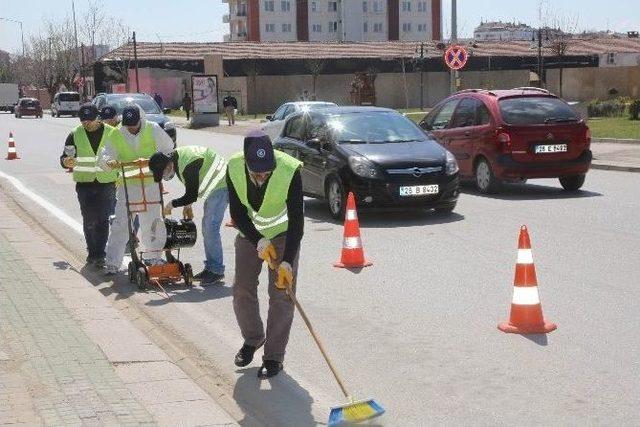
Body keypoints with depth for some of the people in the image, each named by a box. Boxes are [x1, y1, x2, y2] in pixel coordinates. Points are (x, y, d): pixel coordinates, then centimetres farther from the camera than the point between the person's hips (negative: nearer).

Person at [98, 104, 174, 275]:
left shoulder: (154, 130, -3)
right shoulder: (116, 135, -3)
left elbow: (168, 150, 8)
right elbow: (103, 156, -6)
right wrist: (109, 162, -29)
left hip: (151, 183, 1)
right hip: (127, 184, -1)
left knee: (152, 222, 13)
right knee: (120, 223, -5)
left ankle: (153, 256, 30)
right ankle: (112, 263, -1)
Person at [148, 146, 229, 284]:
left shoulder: (188, 166, -29)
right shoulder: (175, 155, 2)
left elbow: (192, 196, -21)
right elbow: (190, 187, 16)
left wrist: (172, 204, -7)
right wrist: (187, 205, 12)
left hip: (220, 186, -11)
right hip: (214, 186, 11)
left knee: (211, 227, -13)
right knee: (206, 227, 11)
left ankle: (216, 270, -8)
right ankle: (210, 267, 16)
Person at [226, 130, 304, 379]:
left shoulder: (290, 170, -33)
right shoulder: (234, 168, -24)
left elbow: (296, 220, -29)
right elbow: (237, 213, -16)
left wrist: (287, 261, -35)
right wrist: (259, 242, -28)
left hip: (283, 234, -3)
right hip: (249, 234, 3)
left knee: (281, 294, -7)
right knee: (242, 290, 5)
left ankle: (274, 356, 5)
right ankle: (252, 339, 31)